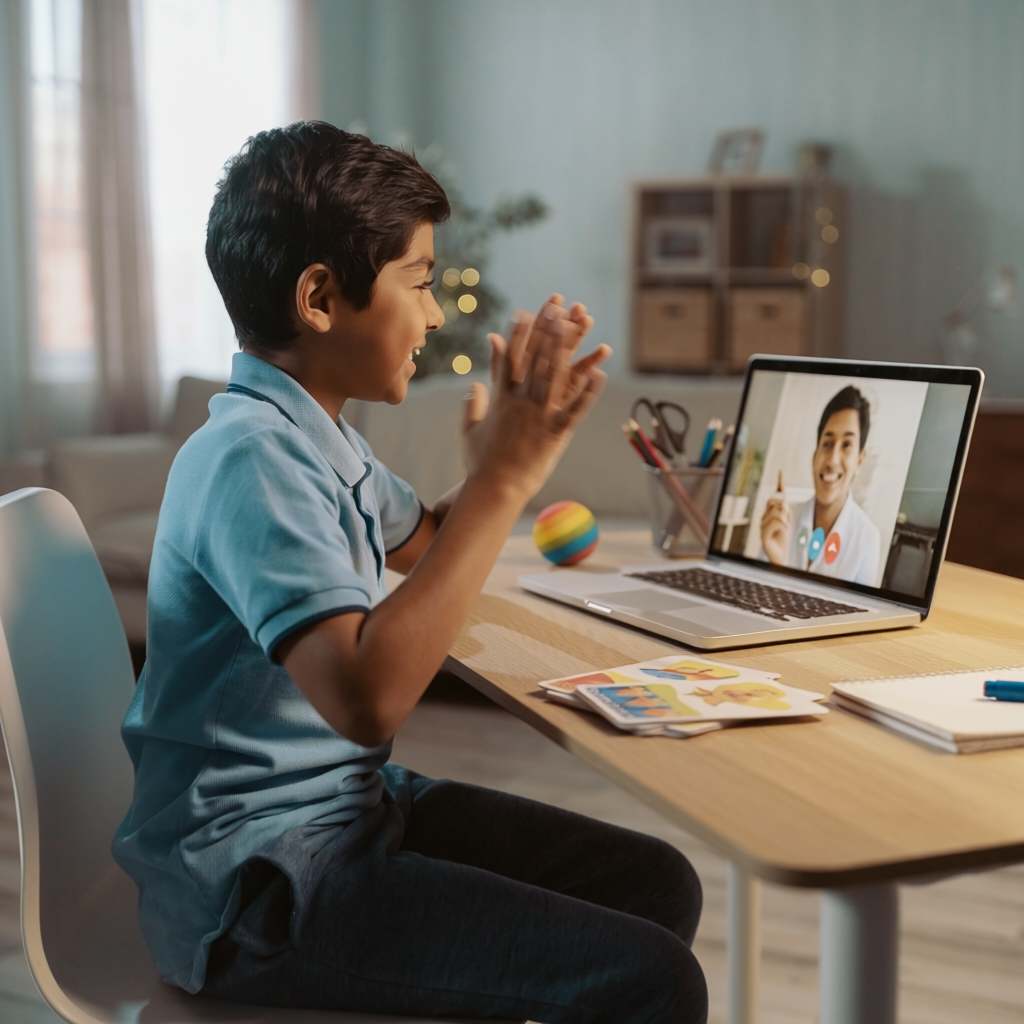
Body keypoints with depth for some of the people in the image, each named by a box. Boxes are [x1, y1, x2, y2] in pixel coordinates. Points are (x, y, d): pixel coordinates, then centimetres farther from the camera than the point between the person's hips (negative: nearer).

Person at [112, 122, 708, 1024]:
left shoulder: (318, 437, 8)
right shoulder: (252, 457, -23)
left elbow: (423, 542, 28)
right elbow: (364, 698, -36)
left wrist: (525, 421, 10)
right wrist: (504, 478, -30)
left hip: (352, 807, 10)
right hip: (257, 884, -10)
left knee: (659, 882, 7)